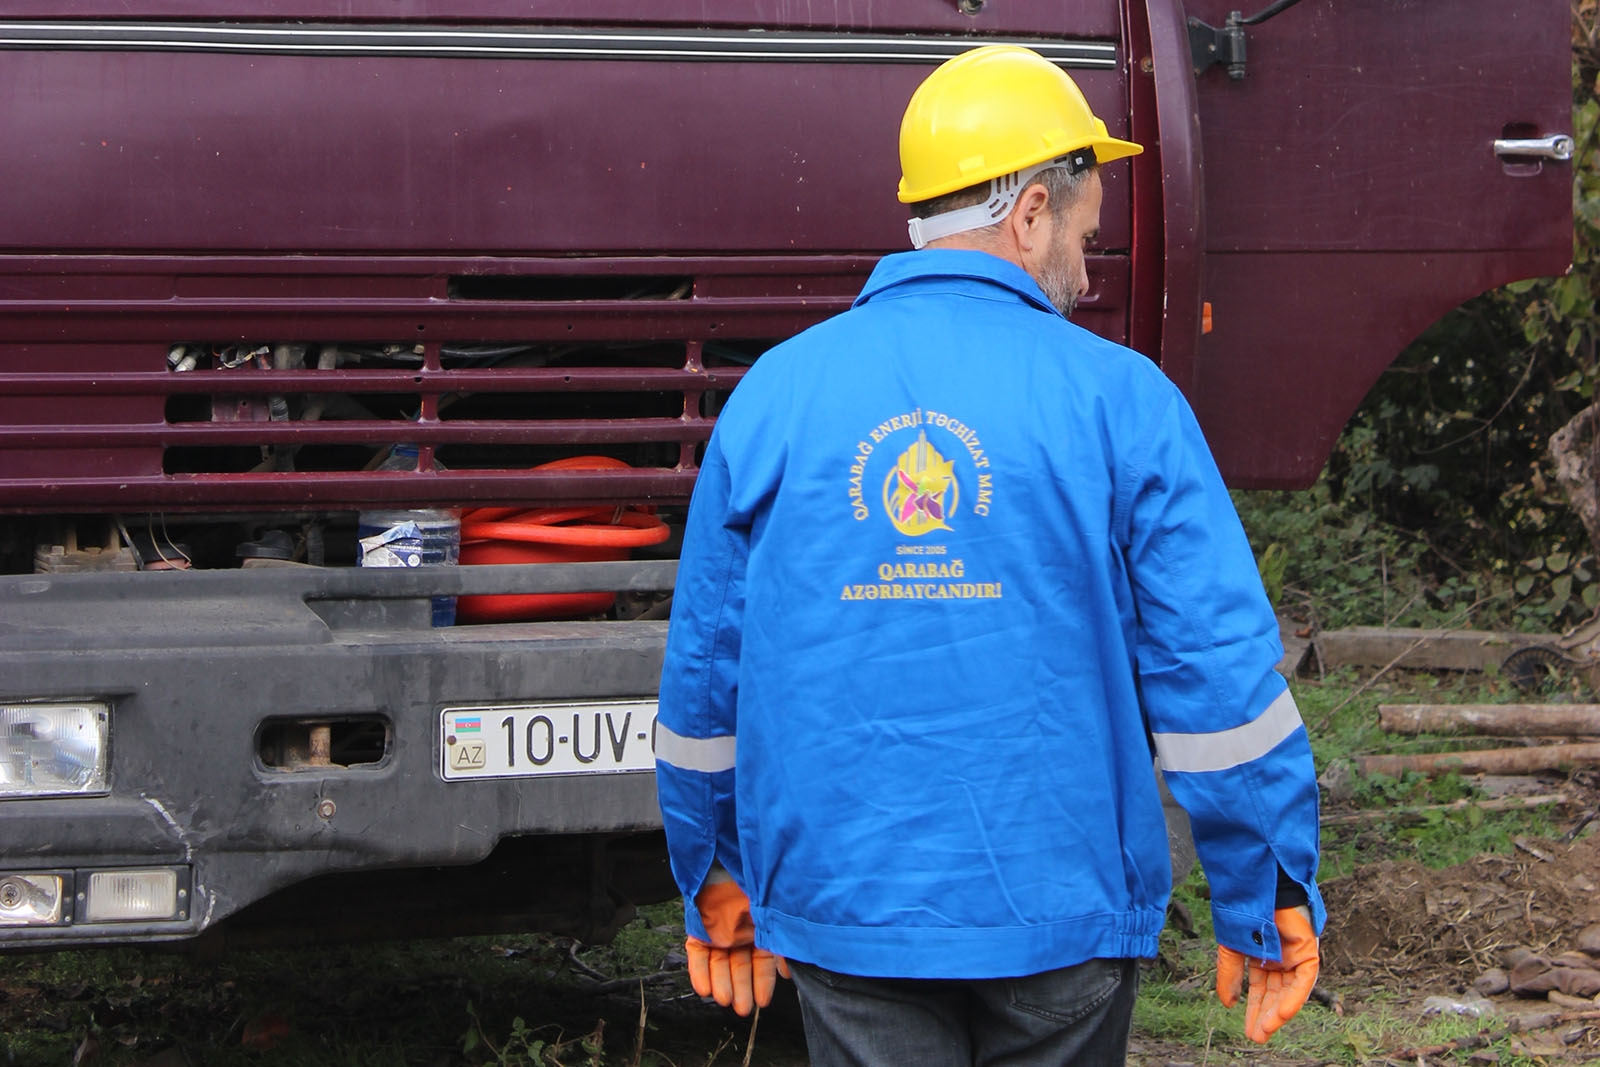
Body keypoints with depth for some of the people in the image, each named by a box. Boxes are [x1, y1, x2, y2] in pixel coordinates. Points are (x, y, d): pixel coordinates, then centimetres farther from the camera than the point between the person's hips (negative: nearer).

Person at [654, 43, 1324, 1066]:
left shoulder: (773, 396, 2)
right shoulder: (1118, 398, -6)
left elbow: (705, 667, 9)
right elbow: (1221, 665, -7)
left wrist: (719, 882, 20)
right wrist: (1270, 903, 1)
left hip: (846, 907, 2)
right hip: (1063, 917, -1)